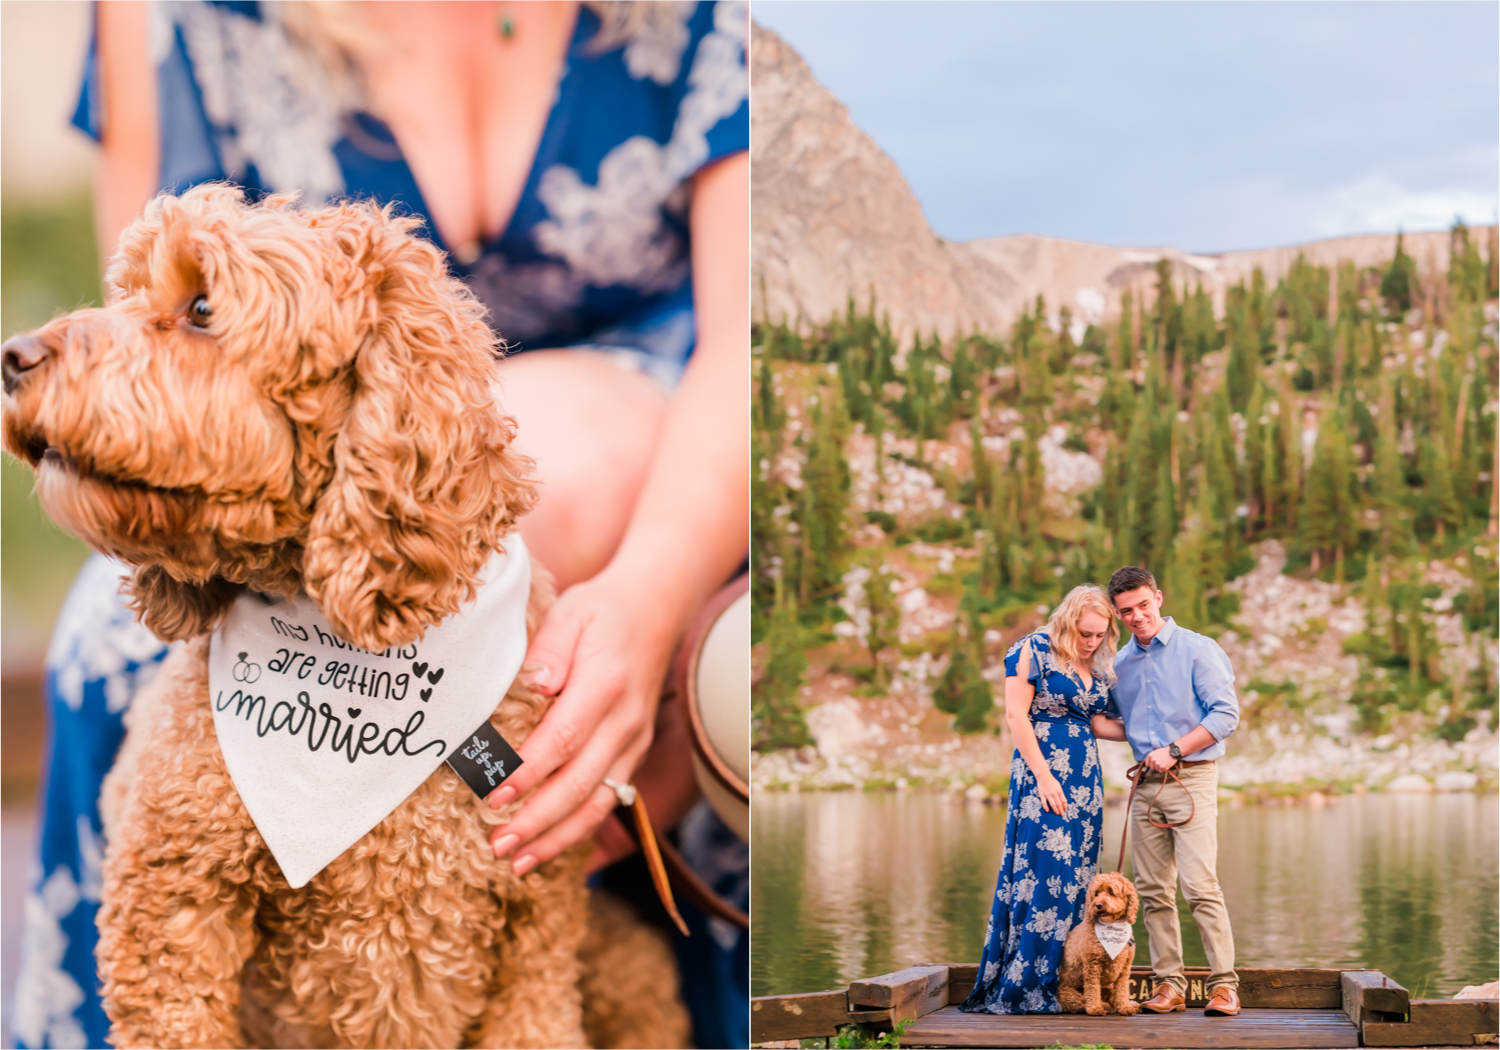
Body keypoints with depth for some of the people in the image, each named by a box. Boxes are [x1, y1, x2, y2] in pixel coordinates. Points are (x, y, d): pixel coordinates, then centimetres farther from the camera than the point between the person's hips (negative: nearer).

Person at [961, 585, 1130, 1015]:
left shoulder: (1098, 666, 13)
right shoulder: (1034, 651, -6)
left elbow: (1096, 723, 16)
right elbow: (1016, 714, -9)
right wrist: (1043, 776, -14)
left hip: (1085, 778, 7)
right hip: (1042, 773, -7)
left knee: (1075, 878, 4)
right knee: (1039, 875, -9)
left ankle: (1065, 987, 7)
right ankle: (1020, 988, -5)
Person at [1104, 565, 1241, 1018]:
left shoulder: (1198, 650, -2)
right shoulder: (1119, 664, 15)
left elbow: (1226, 714, -8)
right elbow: (1112, 721, 32)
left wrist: (1173, 750, -13)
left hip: (1191, 778, -6)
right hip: (1145, 784, 6)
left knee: (1200, 885, -14)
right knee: (1153, 890, 3)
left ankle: (1224, 983, -10)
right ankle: (1169, 982, 9)